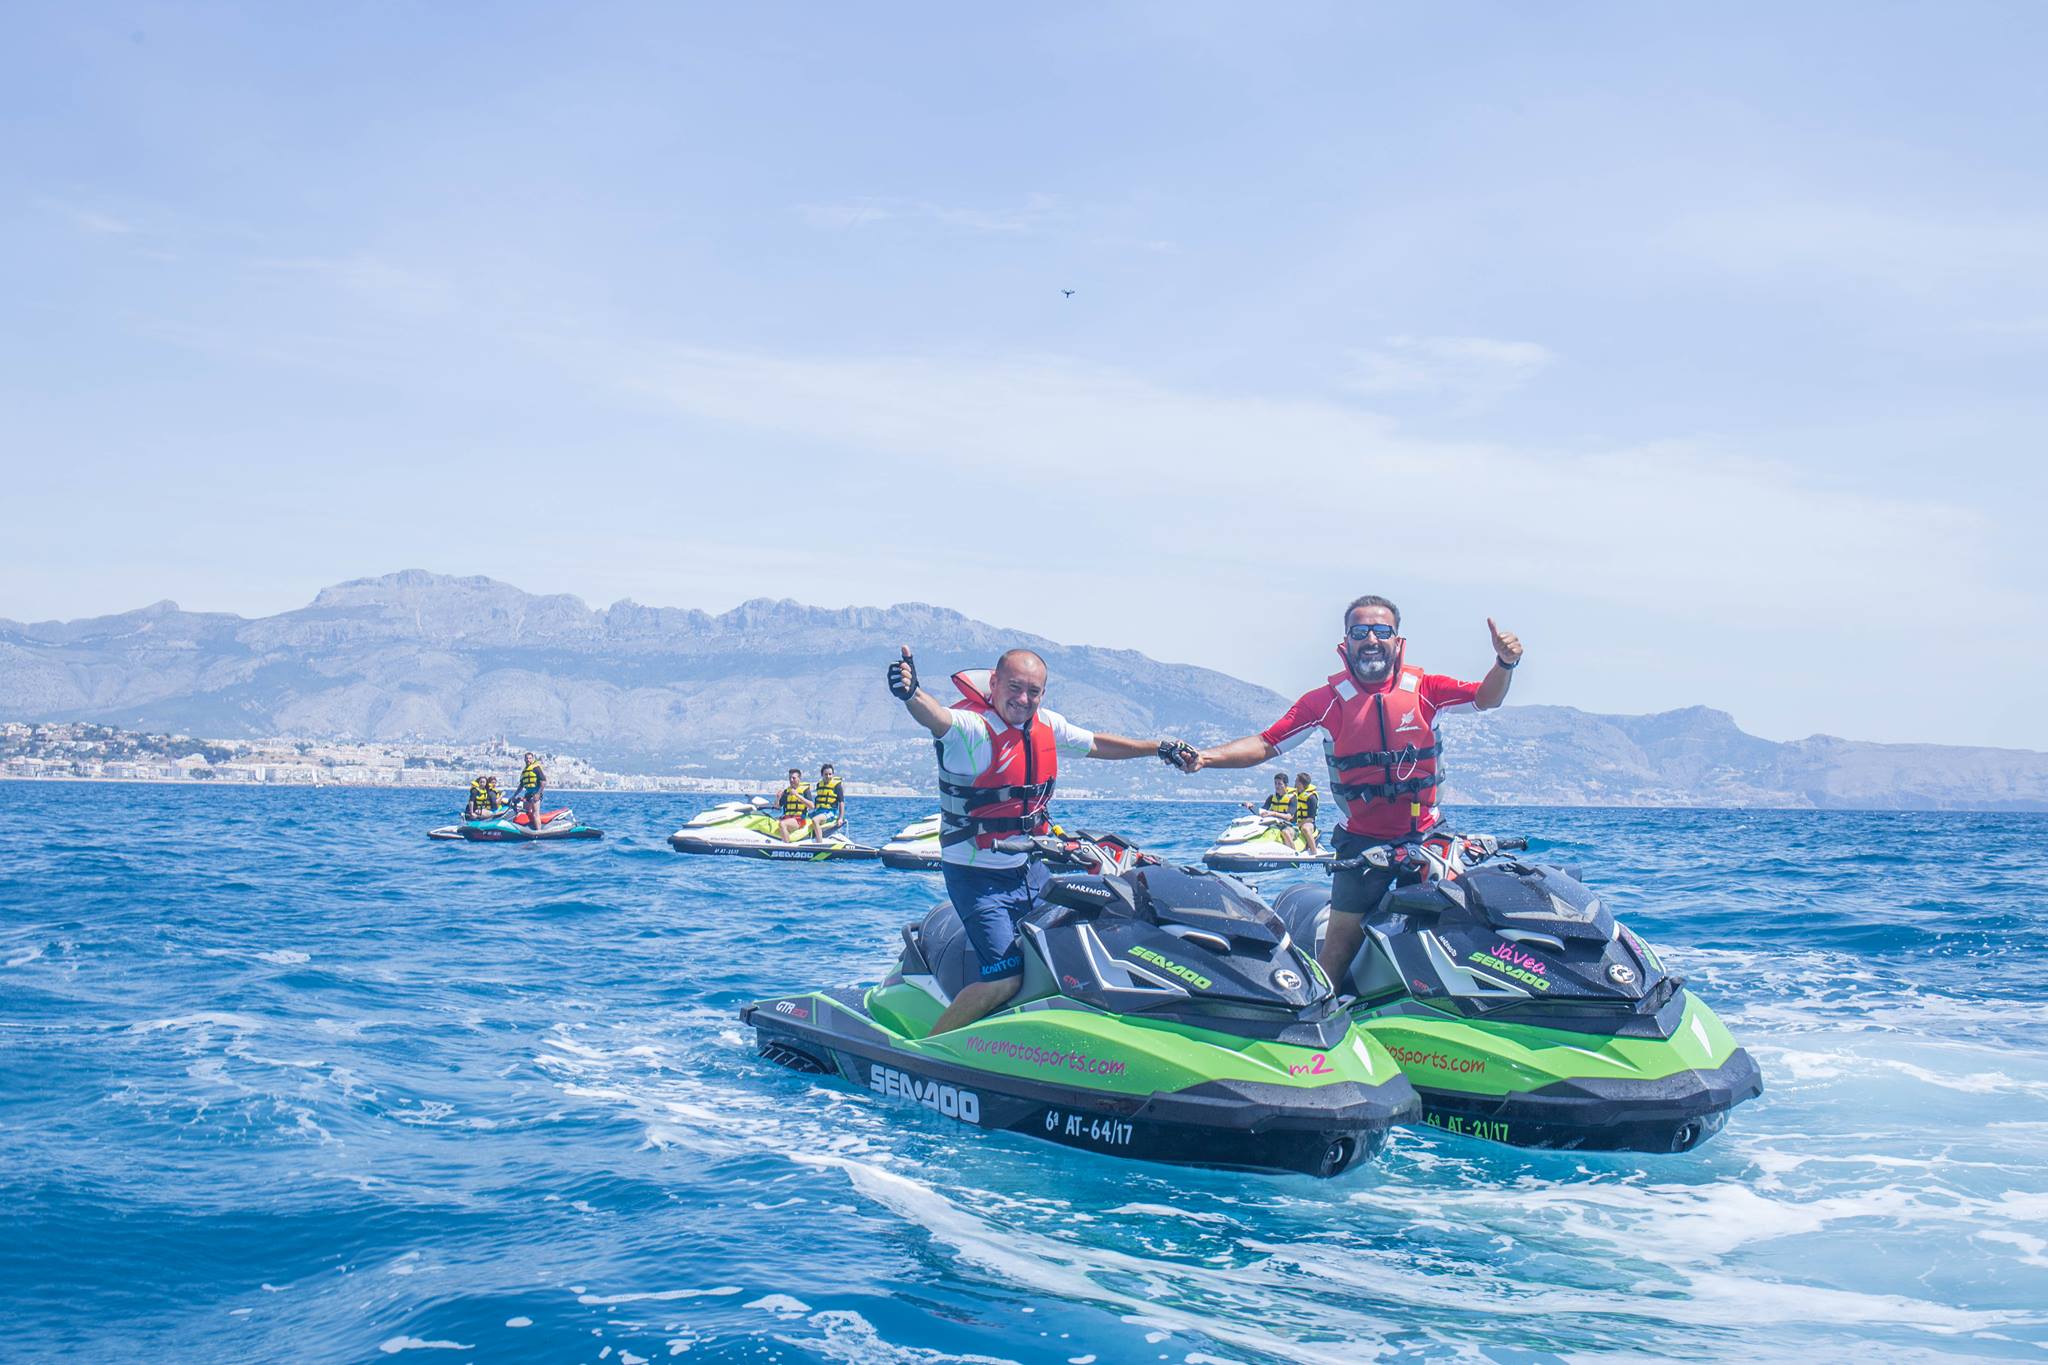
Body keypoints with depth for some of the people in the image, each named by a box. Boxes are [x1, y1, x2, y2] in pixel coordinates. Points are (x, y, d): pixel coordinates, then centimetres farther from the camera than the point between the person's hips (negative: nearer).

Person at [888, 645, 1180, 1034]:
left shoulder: (1048, 724, 3)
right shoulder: (971, 725, -20)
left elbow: (1096, 744, 21)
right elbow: (936, 718, -43)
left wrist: (1160, 748, 27)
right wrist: (912, 694, -65)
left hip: (1031, 869, 8)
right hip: (978, 874, -8)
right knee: (1006, 978, -17)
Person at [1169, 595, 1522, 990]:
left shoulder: (1424, 689, -1)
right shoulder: (1326, 700, -4)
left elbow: (1486, 698, -2)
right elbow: (1266, 743, -5)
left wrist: (1505, 664, -25)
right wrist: (1204, 758, -20)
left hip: (1425, 836, 1)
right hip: (1362, 841, -1)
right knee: (1340, 944, -3)